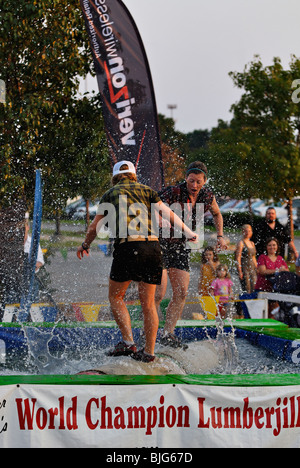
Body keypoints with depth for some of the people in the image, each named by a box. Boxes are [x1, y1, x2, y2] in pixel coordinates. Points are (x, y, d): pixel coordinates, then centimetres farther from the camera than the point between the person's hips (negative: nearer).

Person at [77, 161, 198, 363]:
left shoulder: (110, 194, 15)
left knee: (116, 296, 13)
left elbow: (95, 227, 19)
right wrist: (188, 232, 19)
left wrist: (85, 246, 36)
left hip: (127, 247, -3)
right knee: (148, 303, 10)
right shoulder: (147, 191, 17)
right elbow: (168, 214, 8)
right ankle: (149, 351, 11)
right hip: (153, 247, 3)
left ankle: (128, 342, 0)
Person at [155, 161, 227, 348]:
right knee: (159, 293, -14)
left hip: (180, 247, 6)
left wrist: (220, 236, 12)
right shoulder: (173, 193, -20)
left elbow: (217, 214, 21)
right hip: (160, 244, -6)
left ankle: (168, 334, 11)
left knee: (181, 293, 1)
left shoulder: (208, 196, -1)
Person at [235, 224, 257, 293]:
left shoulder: (252, 243, 16)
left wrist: (256, 269, 18)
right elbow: (238, 258, -10)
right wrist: (240, 271, -16)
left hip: (252, 269, 7)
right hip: (244, 268, -7)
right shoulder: (241, 243, -6)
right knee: (247, 291, -10)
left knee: (254, 290, 2)